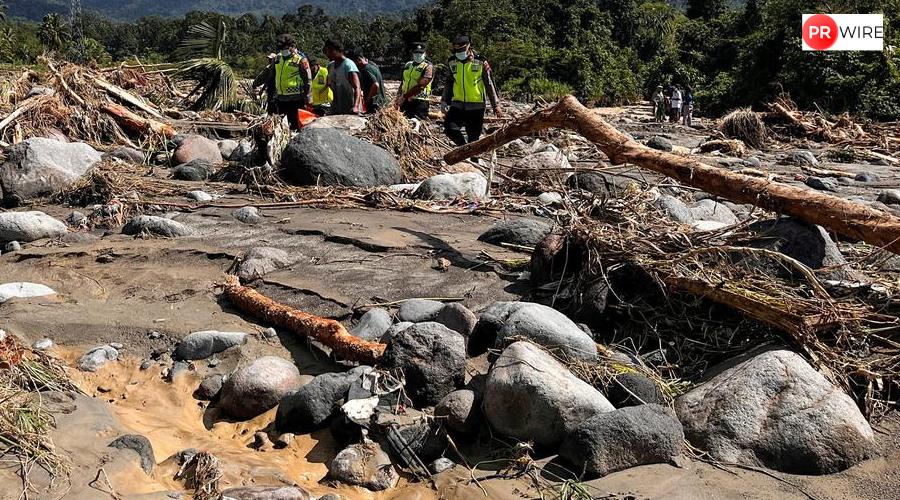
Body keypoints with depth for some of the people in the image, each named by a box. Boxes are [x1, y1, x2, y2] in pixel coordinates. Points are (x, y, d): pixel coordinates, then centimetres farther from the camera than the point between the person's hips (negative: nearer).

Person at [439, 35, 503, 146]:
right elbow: (448, 85, 19)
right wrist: (444, 101, 15)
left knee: (473, 136, -1)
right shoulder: (451, 63, 6)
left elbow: (489, 85, 1)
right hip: (457, 105, 3)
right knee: (450, 128, -16)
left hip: (476, 106, -3)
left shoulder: (481, 62, -3)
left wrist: (496, 105, 0)